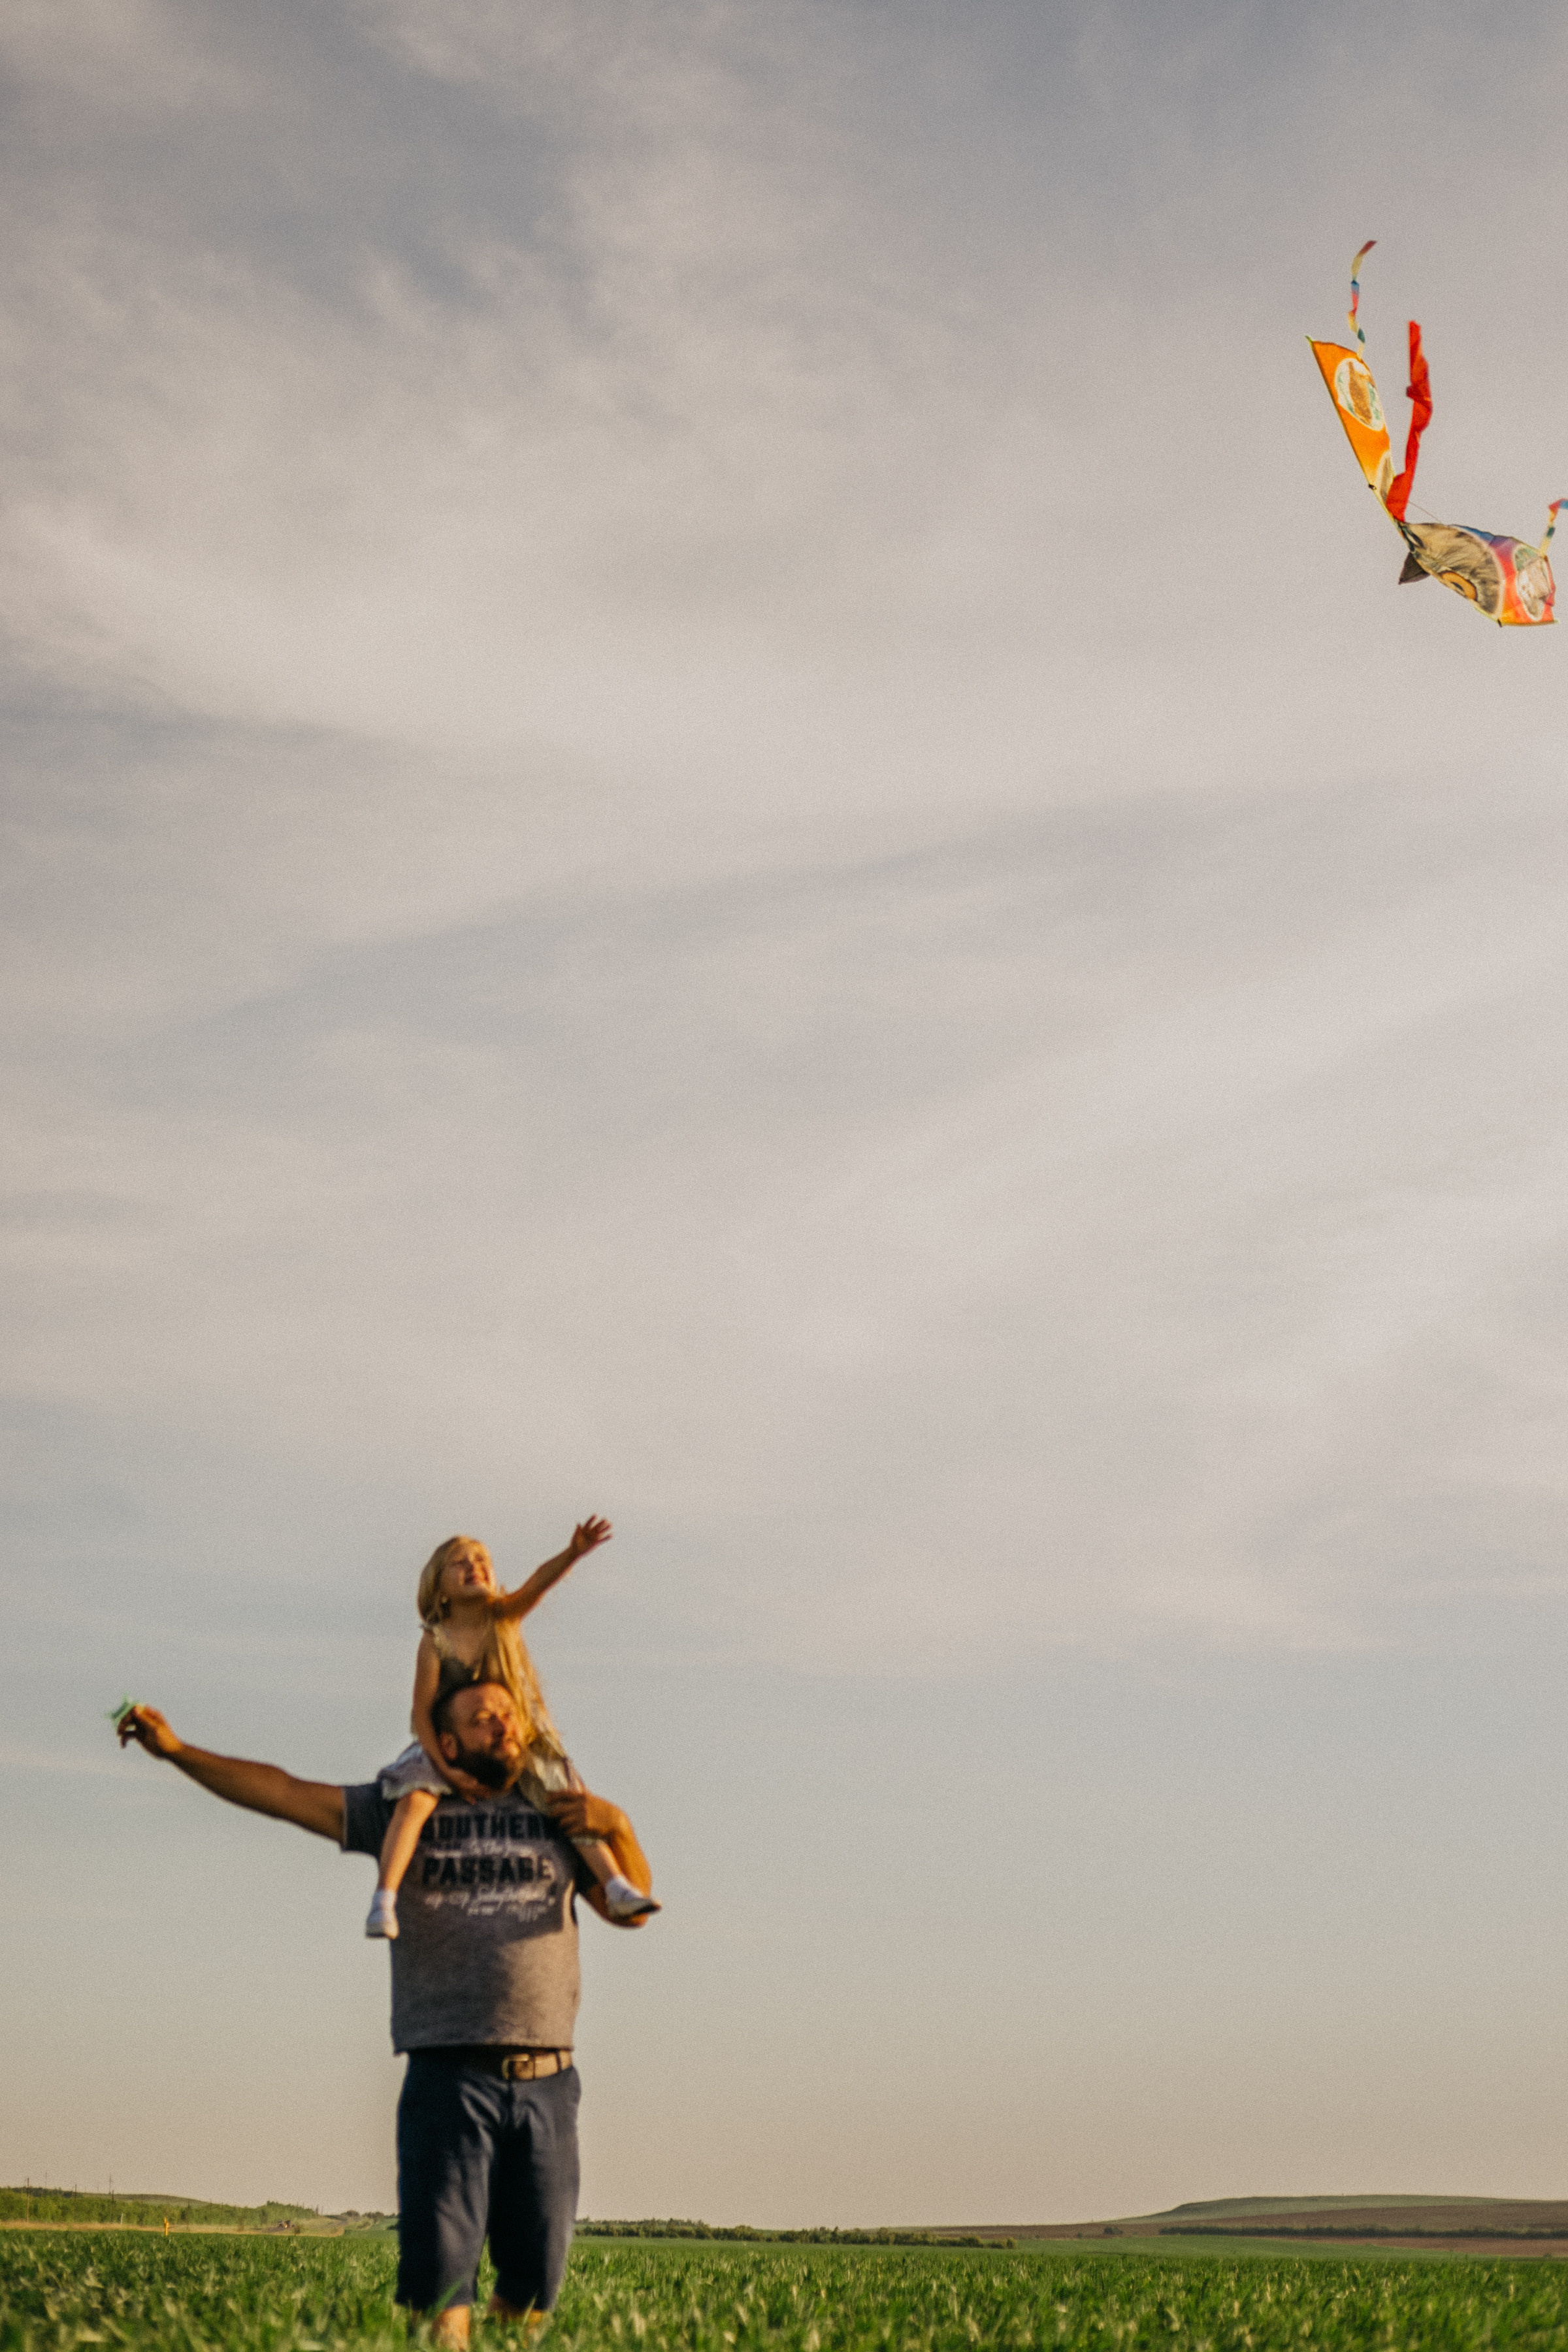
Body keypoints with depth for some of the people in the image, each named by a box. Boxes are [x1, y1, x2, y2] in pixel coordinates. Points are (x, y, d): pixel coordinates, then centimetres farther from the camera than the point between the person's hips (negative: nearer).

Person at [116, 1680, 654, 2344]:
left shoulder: (558, 1812, 14)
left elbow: (631, 1910, 12)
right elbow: (284, 1793, 5)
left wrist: (615, 1827, -5)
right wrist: (175, 1750, -2)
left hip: (547, 2083, 2)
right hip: (449, 2077, -2)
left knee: (535, 2286, 7)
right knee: (438, 2278, -9)